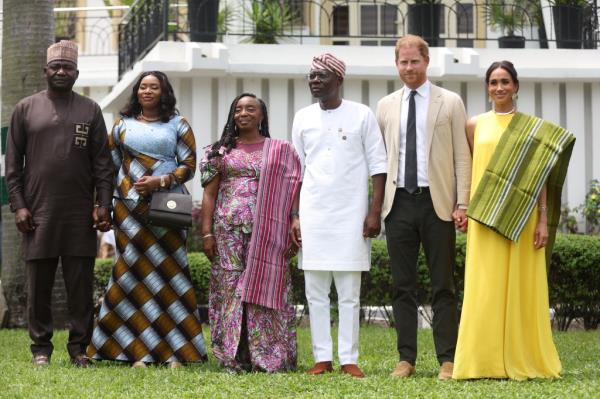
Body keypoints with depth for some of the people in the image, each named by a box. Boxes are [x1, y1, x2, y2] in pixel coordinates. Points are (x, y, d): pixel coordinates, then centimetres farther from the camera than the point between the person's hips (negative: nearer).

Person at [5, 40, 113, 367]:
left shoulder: (90, 111, 10)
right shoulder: (26, 109, 8)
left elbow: (102, 163, 6)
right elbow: (13, 163, 6)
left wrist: (103, 204, -4)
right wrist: (18, 205, -3)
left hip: (81, 214, 0)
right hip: (38, 213, 0)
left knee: (80, 284, 1)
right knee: (39, 284, 2)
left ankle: (79, 346, 7)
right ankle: (41, 347, 9)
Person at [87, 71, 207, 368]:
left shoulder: (178, 125, 9)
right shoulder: (123, 125, 15)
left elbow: (189, 166, 4)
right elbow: (110, 165, 15)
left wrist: (160, 181, -12)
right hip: (130, 209, 2)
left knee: (169, 274, -6)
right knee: (133, 273, -4)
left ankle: (173, 352, -5)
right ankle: (139, 351, -2)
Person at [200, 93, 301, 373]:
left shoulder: (281, 151, 9)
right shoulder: (221, 151, 12)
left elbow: (291, 193, 5)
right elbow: (209, 194, 8)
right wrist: (207, 232, 0)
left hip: (266, 231, -1)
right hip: (229, 229, 1)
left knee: (264, 289, -4)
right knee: (231, 289, -1)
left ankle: (270, 357, -1)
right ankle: (234, 358, 3)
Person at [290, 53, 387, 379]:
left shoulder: (361, 115, 1)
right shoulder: (303, 118, 9)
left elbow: (377, 166, 0)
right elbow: (296, 171, 12)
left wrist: (374, 212, -7)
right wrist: (294, 216, 5)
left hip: (350, 215, -3)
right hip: (312, 215, 3)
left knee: (349, 292, 0)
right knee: (315, 292, 3)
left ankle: (349, 359, 3)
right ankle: (322, 358, 8)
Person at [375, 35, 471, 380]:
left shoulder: (450, 103, 4)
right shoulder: (386, 106, 12)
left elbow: (462, 157, 1)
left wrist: (462, 203, -6)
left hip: (437, 203, -3)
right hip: (399, 203, 3)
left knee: (443, 286, 1)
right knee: (403, 286, 5)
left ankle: (447, 360, 3)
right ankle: (407, 358, 10)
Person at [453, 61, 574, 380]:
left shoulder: (533, 127, 5)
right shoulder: (475, 125, 9)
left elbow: (540, 175, 1)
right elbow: (469, 170, 12)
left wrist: (544, 221, -5)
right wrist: (463, 208, 2)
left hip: (522, 218, -1)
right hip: (484, 219, 1)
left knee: (522, 286, 1)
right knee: (485, 287, -2)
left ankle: (524, 359, 8)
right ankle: (486, 361, 2)